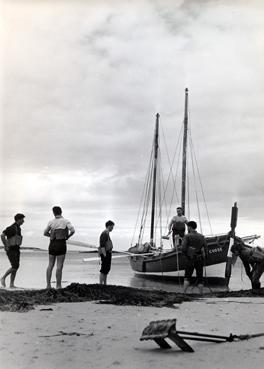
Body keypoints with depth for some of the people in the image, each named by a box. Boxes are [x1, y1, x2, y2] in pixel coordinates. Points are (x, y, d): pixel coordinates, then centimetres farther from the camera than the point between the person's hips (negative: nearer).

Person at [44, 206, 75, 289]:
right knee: (59, 266, -3)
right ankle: (58, 285, -4)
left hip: (52, 244, 4)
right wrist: (67, 236, 2)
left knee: (50, 265, 9)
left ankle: (48, 284, 6)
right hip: (61, 244, -4)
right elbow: (72, 230, -15)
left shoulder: (51, 222, 7)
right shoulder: (65, 221, -2)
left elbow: (45, 233, 16)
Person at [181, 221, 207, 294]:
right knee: (200, 278, 8)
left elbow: (183, 248, -12)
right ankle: (201, 294, 4)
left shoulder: (187, 236, -4)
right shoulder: (202, 236, 9)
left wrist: (187, 256, 4)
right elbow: (205, 249, 6)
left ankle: (184, 293, -6)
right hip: (200, 260, 3)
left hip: (191, 260, -3)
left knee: (187, 277, 6)